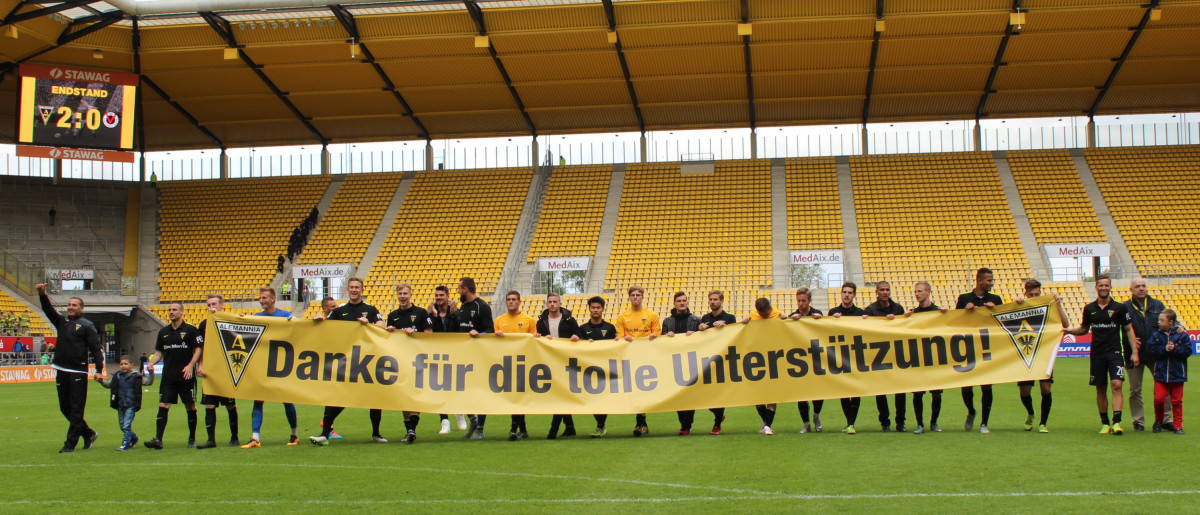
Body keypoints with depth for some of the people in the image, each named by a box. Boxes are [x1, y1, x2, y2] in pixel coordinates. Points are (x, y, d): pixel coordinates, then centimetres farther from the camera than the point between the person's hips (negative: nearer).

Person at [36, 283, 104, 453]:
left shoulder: (87, 325, -1)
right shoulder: (62, 322, 16)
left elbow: (95, 348, -7)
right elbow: (48, 309, 4)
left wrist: (99, 369, -16)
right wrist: (42, 294, -14)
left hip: (78, 373, -7)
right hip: (61, 372, 7)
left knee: (76, 410, -3)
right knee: (65, 408, 11)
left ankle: (70, 444, -2)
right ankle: (88, 434, 24)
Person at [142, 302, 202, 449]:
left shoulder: (191, 330, -1)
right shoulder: (163, 332, 12)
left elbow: (198, 350, -3)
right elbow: (159, 352, 16)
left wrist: (191, 365, -15)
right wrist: (151, 362, -2)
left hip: (186, 376, -3)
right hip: (168, 376, 4)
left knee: (190, 406, 3)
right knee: (163, 405, -6)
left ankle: (192, 439, 15)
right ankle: (158, 439, -9)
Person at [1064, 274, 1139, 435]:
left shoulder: (1119, 307, 0)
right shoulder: (1089, 309, 7)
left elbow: (1129, 330, 4)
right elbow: (1084, 329, 19)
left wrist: (1134, 352, -1)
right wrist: (1070, 330, -1)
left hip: (1115, 352, -3)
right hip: (1097, 354, 3)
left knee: (1116, 385, -16)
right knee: (1101, 390, 6)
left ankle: (1117, 422, -18)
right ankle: (1105, 423, 15)